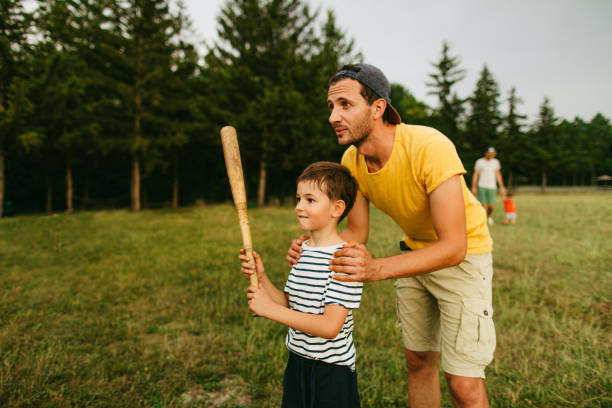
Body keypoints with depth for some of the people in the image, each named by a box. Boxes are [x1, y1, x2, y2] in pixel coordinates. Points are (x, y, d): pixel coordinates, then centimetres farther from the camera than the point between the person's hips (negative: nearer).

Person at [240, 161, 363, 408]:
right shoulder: (302, 251, 3)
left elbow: (330, 327, -27)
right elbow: (290, 305, 8)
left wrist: (270, 309, -24)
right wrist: (261, 278, -6)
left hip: (331, 370, -7)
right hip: (298, 361, 7)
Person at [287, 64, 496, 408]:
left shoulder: (430, 147, -33)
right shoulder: (351, 161, -13)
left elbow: (453, 247, -35)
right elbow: (357, 232, -3)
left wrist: (378, 269, -48)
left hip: (464, 253, -5)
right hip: (415, 251, 6)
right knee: (418, 361, 16)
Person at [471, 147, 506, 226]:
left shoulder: (496, 162, 8)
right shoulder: (479, 162, -1)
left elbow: (498, 174, 14)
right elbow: (475, 175, 1)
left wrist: (502, 187, 11)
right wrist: (473, 187, -4)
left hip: (491, 187, 2)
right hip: (481, 186, -2)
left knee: (491, 206, -4)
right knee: (483, 205, -10)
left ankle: (488, 217, 27)